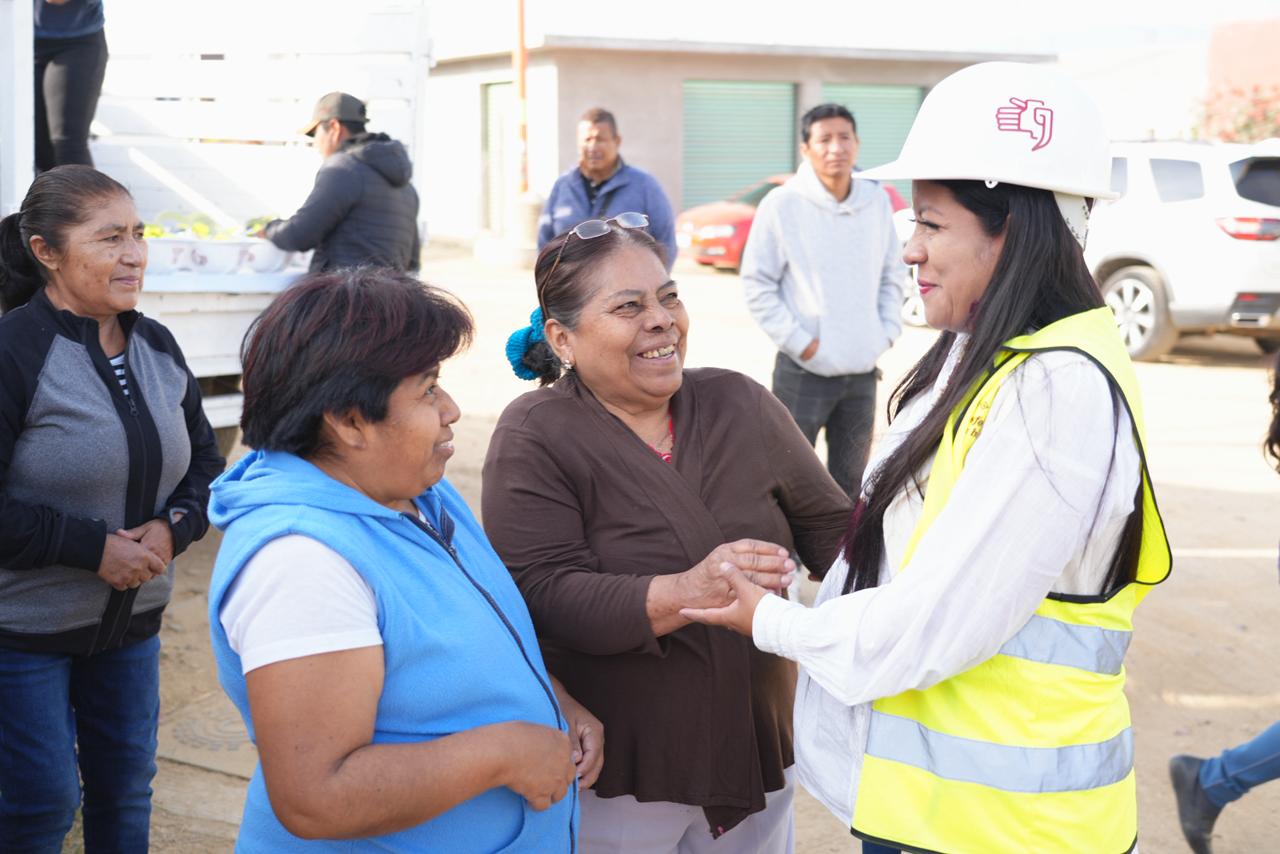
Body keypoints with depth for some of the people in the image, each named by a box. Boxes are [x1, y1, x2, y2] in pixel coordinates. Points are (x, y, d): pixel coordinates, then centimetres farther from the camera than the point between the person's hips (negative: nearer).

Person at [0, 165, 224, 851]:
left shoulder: (156, 347, 3)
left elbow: (204, 460, 11)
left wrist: (172, 528, -8)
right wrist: (94, 548, -21)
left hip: (133, 617, 6)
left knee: (126, 787, 16)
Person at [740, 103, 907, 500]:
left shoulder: (877, 202, 4)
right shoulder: (782, 204, -10)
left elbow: (893, 276, 14)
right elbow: (757, 284, -7)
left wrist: (886, 333, 3)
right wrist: (800, 342, -11)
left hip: (863, 370, 5)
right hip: (803, 370, -4)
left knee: (850, 481, 16)